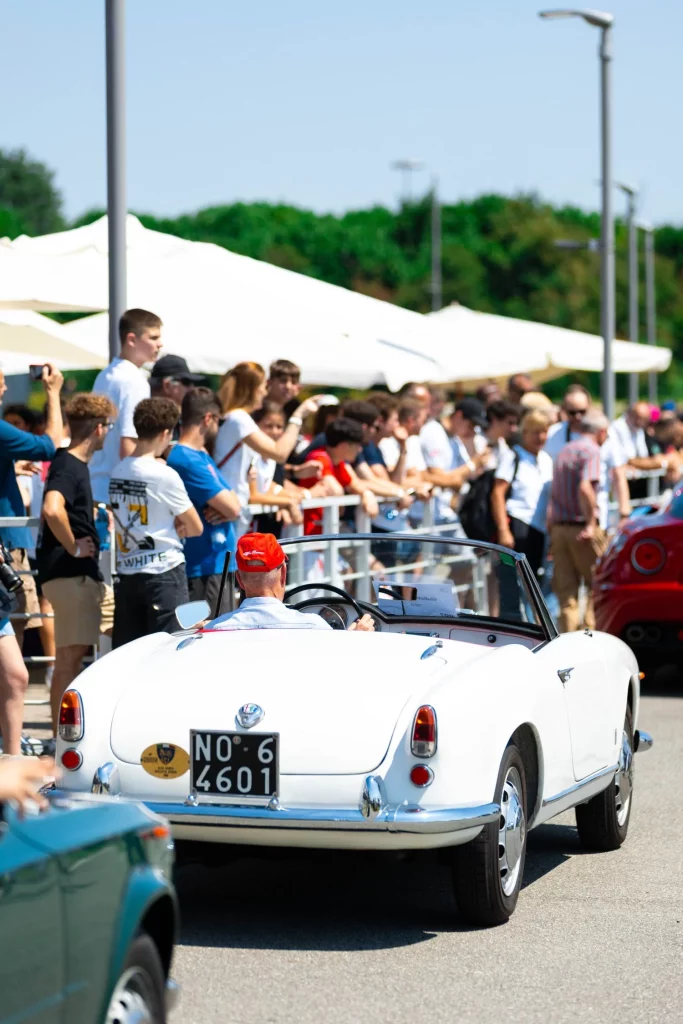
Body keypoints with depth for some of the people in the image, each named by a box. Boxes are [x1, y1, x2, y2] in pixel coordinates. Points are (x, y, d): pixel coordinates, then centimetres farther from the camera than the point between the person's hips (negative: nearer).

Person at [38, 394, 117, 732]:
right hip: (69, 577, -10)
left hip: (86, 576, 10)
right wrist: (73, 547, -23)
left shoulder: (75, 464, 15)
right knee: (70, 658, -6)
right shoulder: (68, 468, -16)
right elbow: (52, 510, -35)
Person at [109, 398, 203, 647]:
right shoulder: (164, 475, -12)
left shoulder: (118, 471, 5)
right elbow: (195, 528, -4)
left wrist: (170, 526, 6)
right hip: (164, 573, -6)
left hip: (126, 573, 6)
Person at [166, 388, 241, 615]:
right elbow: (232, 507, -19)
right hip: (203, 568, -10)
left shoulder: (202, 457, 16)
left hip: (219, 564, 10)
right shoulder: (188, 461, -17)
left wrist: (223, 510, -7)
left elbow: (232, 504, 15)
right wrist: (225, 508, 5)